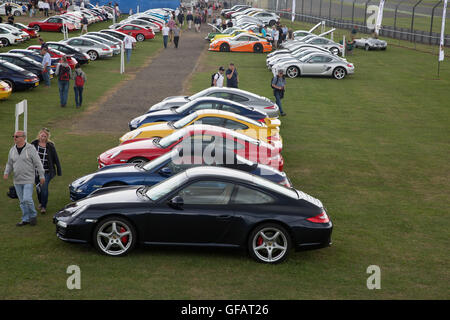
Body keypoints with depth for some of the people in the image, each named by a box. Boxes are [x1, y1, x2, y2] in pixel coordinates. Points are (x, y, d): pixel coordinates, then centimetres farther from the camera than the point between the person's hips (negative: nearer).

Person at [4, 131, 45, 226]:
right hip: (17, 181, 5)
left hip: (28, 180, -5)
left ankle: (33, 216, 8)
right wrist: (6, 172, -2)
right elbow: (9, 164, 16)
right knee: (22, 201, 9)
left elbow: (38, 163, -6)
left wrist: (42, 176, -6)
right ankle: (25, 219, 19)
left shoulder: (30, 149, -8)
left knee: (27, 199, -14)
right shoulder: (12, 150, 8)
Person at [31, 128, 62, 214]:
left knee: (44, 187, -11)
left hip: (47, 171, -3)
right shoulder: (34, 144, -1)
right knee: (38, 187, 14)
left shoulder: (50, 146, -6)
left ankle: (44, 206, -1)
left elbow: (56, 159, 1)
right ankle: (40, 202, 37)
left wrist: (59, 171, 2)